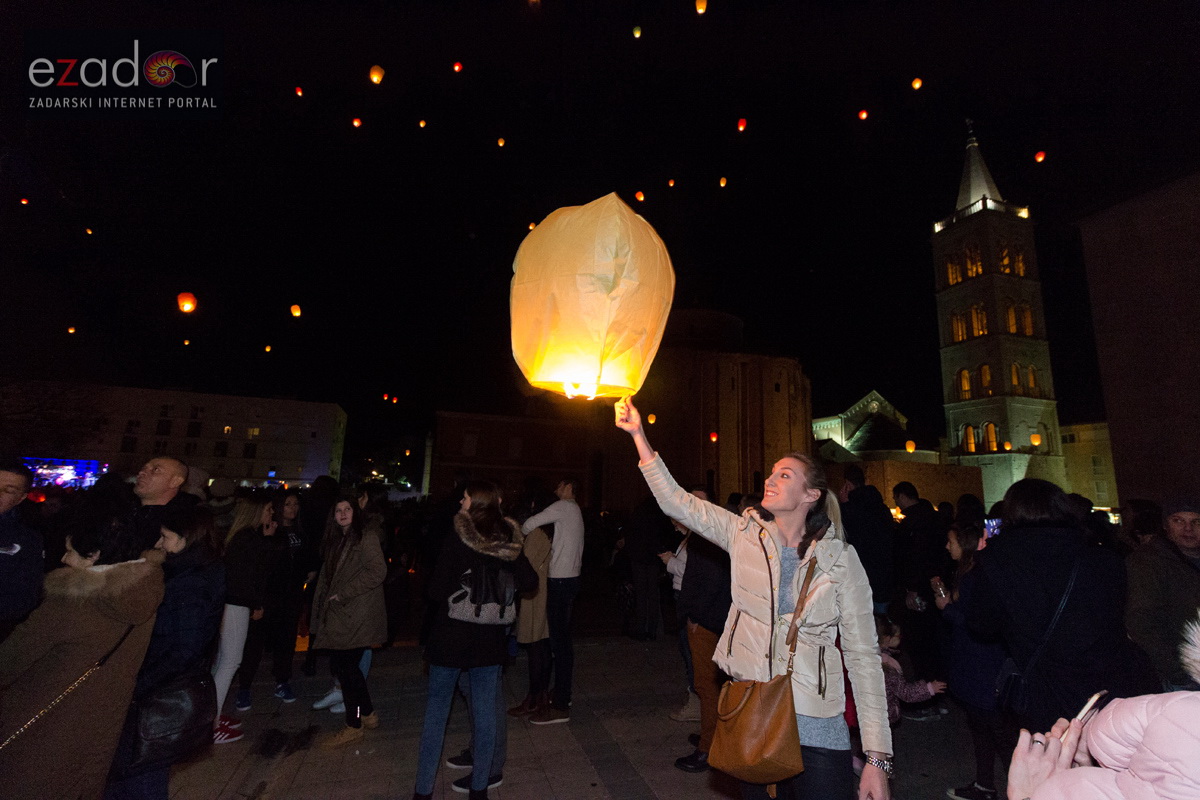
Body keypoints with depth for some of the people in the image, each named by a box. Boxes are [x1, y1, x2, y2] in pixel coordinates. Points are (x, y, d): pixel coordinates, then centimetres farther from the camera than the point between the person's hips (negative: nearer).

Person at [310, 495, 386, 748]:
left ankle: (354, 727, 16)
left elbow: (377, 572, -24)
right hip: (339, 615, 9)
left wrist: (343, 593, -19)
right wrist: (321, 608, 11)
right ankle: (368, 714, 32)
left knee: (345, 668, -1)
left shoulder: (366, 540, -13)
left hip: (356, 617, -8)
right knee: (346, 666, 14)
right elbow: (326, 577, 20)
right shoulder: (336, 542, 15)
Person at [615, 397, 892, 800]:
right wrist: (638, 435, -12)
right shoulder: (745, 534, -2)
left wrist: (877, 757, -9)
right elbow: (678, 502, -7)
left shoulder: (840, 559, -7)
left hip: (815, 726, -2)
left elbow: (863, 654, -6)